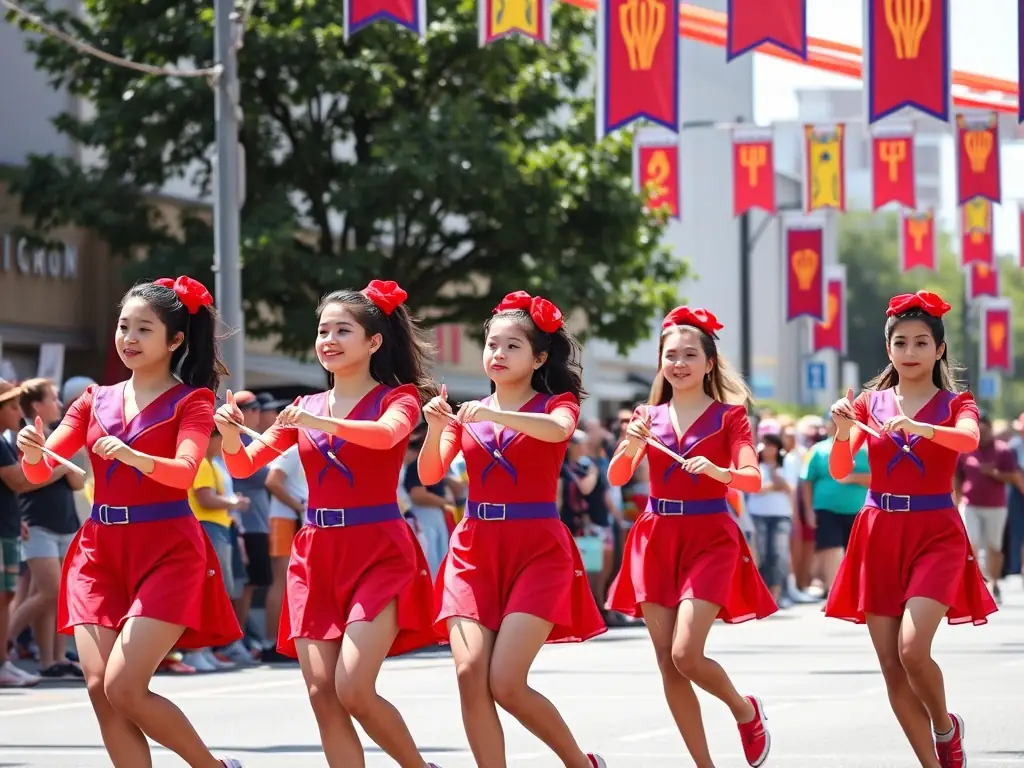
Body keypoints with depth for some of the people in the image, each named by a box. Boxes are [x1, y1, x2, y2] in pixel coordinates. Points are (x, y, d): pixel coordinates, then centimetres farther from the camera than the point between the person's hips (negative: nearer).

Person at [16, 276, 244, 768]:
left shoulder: (191, 401, 0)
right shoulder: (96, 400, 13)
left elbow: (184, 471, -18)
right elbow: (41, 470, 5)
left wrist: (133, 456, -37)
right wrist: (33, 453, -19)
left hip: (166, 554, -5)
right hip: (100, 551, 5)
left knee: (124, 688, -16)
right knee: (99, 689, -8)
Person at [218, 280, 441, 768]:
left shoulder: (397, 398, 1)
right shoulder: (305, 408, 14)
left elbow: (386, 434, -23)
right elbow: (244, 465, 9)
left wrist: (324, 424, -39)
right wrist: (230, 434, -14)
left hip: (378, 555, -5)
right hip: (315, 555, 5)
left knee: (353, 689, -17)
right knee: (322, 694, -3)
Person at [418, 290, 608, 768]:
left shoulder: (557, 403, 2)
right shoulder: (468, 413, 13)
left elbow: (557, 430, -23)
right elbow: (430, 474, 1)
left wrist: (495, 415, -36)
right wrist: (434, 428, -17)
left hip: (537, 551, -4)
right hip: (474, 549, 4)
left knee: (506, 683, -14)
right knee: (470, 675, -13)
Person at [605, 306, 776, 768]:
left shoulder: (728, 416, 0)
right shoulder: (649, 416, 9)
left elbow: (753, 480, -12)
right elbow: (617, 477, -2)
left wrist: (718, 471, -32)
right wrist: (630, 445, -22)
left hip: (709, 539, -4)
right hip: (657, 538, 4)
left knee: (685, 654, -17)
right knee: (668, 665, 2)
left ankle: (746, 711, 13)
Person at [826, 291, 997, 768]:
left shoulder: (955, 404, 1)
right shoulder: (870, 402, 7)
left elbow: (969, 440, -23)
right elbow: (840, 471, -4)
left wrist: (918, 427, -39)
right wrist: (843, 432, -23)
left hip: (935, 535, -3)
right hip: (879, 535, 3)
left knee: (912, 649, -21)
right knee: (892, 668, 2)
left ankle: (946, 728, 7)